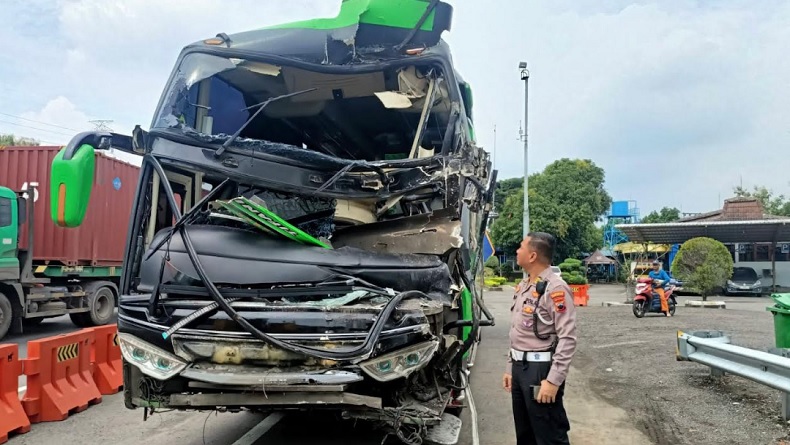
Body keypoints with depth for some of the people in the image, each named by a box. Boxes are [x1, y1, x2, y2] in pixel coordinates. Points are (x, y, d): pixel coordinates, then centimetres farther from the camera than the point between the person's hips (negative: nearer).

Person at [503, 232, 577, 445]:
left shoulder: (555, 288, -16)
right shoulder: (523, 286, 12)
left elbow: (567, 339, -20)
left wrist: (553, 380, -22)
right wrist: (510, 368, 17)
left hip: (541, 369, -9)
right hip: (520, 368, 9)